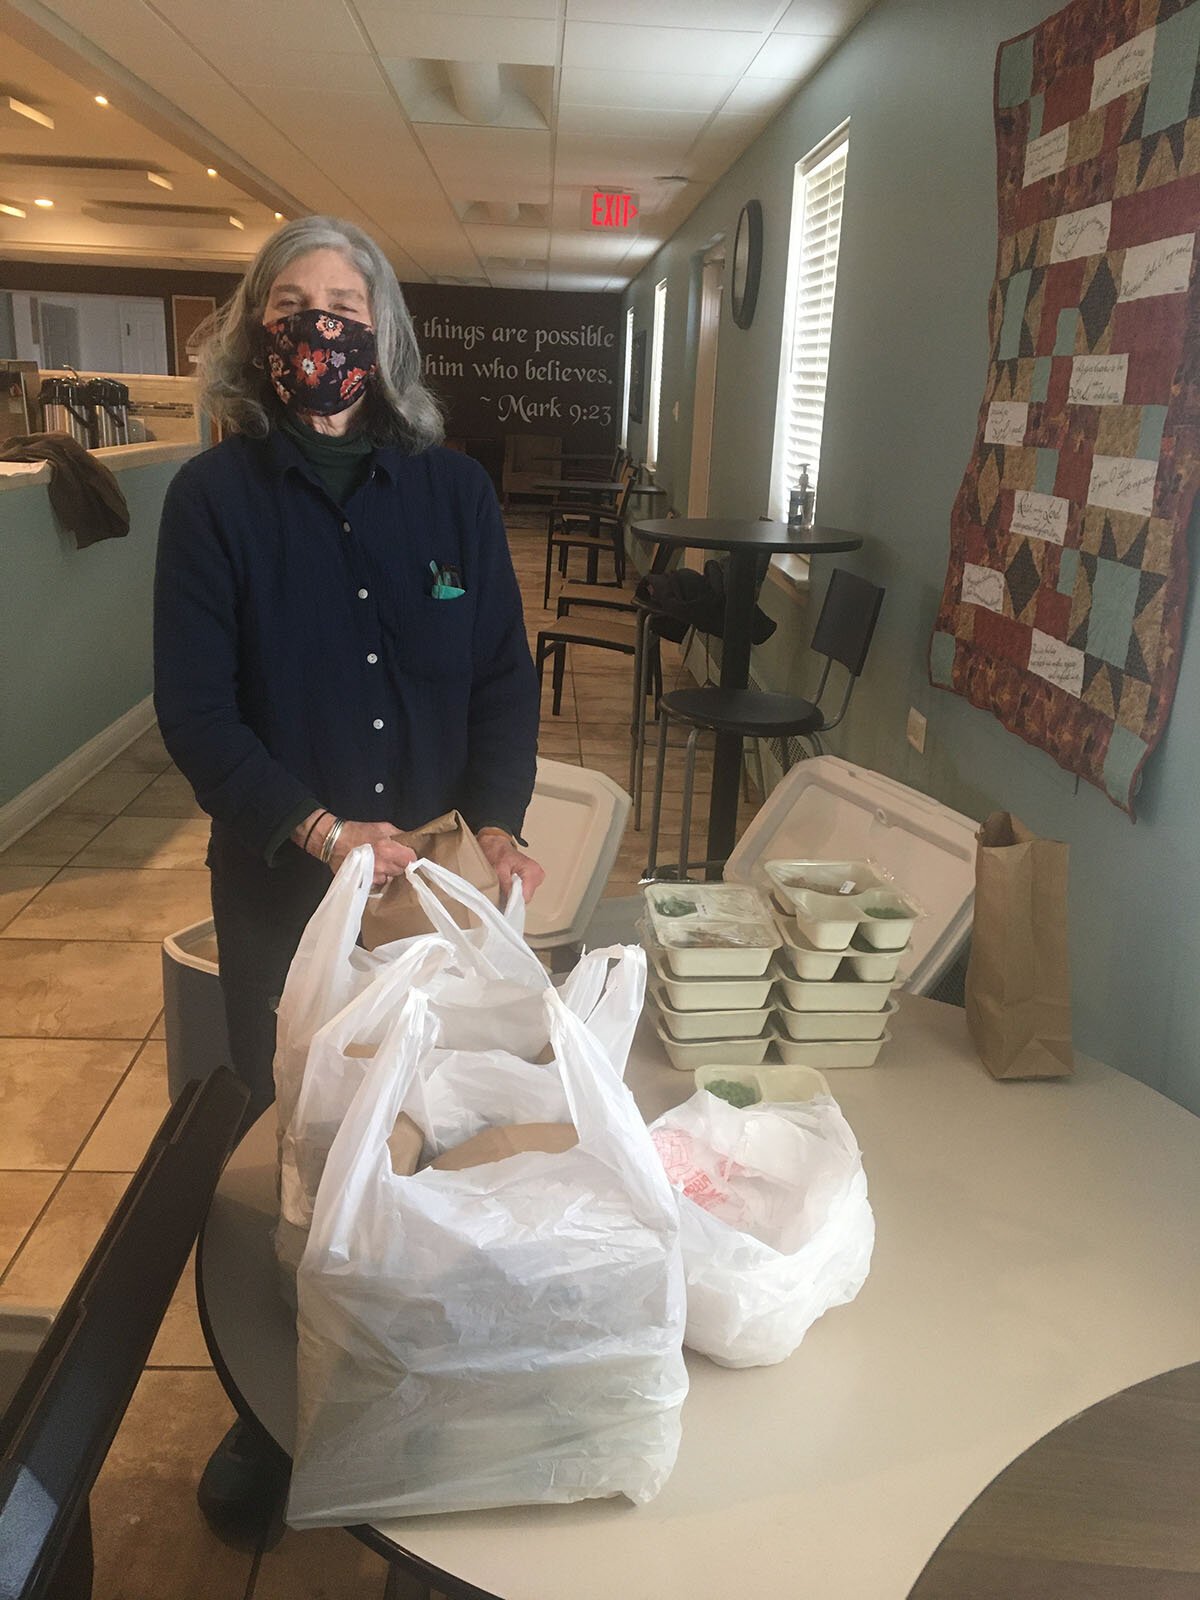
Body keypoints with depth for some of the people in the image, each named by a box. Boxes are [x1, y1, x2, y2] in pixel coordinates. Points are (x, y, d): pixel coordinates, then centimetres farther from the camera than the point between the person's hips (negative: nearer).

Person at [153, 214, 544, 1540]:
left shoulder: (452, 489, 1)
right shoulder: (213, 497, -6)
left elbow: (505, 676, 1)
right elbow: (193, 707, -10)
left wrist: (497, 820, -14)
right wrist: (317, 831, -22)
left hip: (434, 874, 2)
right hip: (277, 882, -1)